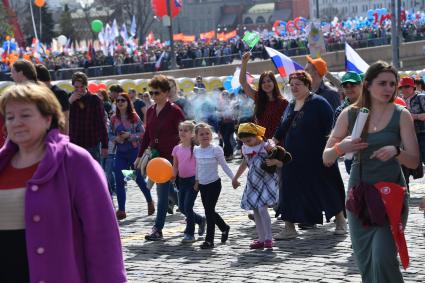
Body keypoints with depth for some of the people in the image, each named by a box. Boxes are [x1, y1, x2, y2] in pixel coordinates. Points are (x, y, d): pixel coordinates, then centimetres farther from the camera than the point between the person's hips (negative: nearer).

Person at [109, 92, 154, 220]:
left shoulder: (134, 117, -6)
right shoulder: (114, 118, 3)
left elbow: (142, 133, -7)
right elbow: (110, 134, 8)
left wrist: (129, 135, -20)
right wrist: (116, 138, -13)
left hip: (134, 151, -3)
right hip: (120, 152, 3)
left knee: (139, 178, 8)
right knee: (119, 181, -5)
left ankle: (150, 202, 33)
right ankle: (121, 210, 1)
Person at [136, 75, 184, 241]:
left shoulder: (174, 111, -8)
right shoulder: (150, 111, 11)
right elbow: (147, 135, 18)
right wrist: (140, 156, 15)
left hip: (170, 156, -7)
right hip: (154, 155, 7)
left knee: (163, 192, -8)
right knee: (168, 190, 13)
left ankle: (157, 229, -5)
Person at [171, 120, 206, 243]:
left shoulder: (195, 148, -10)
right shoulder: (177, 149, 5)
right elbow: (175, 166, 11)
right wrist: (173, 175, -6)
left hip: (193, 180, -6)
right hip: (182, 180, 6)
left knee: (188, 206, -7)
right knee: (182, 207, 8)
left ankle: (189, 233, 5)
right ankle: (201, 220, 31)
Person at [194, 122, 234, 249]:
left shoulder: (216, 149, -12)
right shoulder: (196, 150, 3)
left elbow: (224, 166, -6)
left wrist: (233, 178, -11)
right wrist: (197, 181, 20)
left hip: (214, 184, -5)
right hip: (202, 185, 5)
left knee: (209, 210, -9)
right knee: (210, 211, 12)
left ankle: (209, 240, -3)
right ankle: (224, 228, 37)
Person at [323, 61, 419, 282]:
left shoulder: (401, 115, -3)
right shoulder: (351, 114, 2)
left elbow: (414, 161, -5)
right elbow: (326, 159, 5)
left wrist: (395, 151, -25)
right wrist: (340, 148, -17)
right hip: (359, 193, 3)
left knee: (383, 258, -17)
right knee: (365, 262, 7)